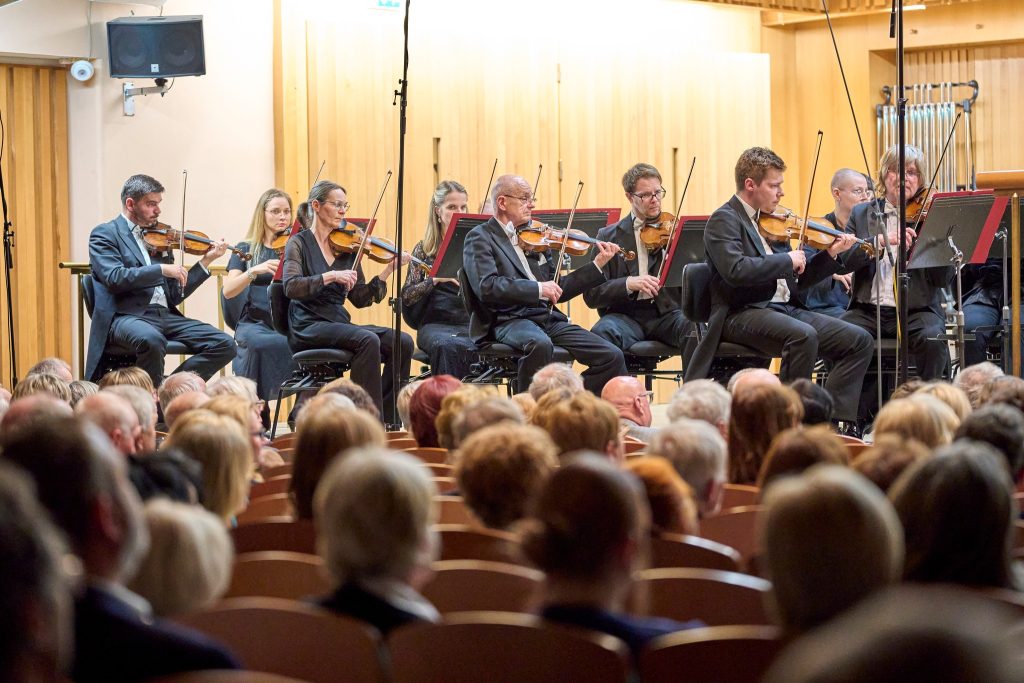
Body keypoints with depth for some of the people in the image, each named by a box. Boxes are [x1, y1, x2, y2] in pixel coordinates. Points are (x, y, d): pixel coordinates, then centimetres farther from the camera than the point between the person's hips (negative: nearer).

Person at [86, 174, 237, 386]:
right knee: (151, 340, -40)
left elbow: (175, 295, 17)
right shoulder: (105, 234, 3)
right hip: (125, 316, -6)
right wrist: (162, 269, -17)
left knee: (225, 345, -11)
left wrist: (206, 261, 9)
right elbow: (114, 278, -15)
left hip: (165, 315, 6)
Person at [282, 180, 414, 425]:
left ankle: (388, 421, -12)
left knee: (402, 342, -16)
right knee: (367, 339, -32)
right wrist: (331, 276, -24)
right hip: (309, 327, -6)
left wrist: (388, 271, -3)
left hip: (339, 324, 6)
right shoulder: (299, 243, 1)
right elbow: (291, 287, -16)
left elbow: (360, 299, 8)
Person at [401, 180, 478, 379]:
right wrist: (435, 278, -16)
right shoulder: (424, 250, 10)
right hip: (435, 325, -1)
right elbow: (407, 296, 0)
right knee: (447, 346, -36)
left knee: (467, 347, -35)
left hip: (471, 323, 1)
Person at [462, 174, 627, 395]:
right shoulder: (480, 238, 0)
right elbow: (487, 287, -16)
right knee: (539, 344, -40)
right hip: (508, 321, -6)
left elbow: (556, 291, 21)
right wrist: (537, 288, -20)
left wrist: (598, 265, 12)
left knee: (612, 357, -7)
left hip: (548, 318, 7)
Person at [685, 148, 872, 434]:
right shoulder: (724, 220, -6)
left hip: (786, 308, 8)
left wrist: (830, 255, 8)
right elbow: (736, 270, -24)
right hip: (742, 314, -8)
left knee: (860, 341, -6)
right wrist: (787, 260, -15)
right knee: (804, 335, -36)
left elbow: (795, 278, 21)